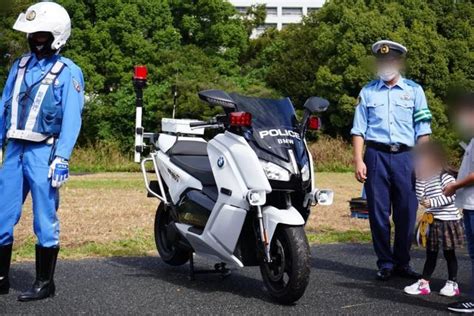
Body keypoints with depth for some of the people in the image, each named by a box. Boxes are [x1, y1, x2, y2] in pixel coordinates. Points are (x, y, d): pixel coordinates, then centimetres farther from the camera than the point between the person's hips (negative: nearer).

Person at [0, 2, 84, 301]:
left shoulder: (68, 72, -3)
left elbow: (71, 119, -9)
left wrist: (61, 159, -17)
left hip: (43, 153, -6)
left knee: (45, 221, 1)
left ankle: (45, 283, 12)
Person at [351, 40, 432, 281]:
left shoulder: (414, 90, 9)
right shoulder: (368, 92, 10)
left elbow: (423, 130, 7)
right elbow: (359, 129, 8)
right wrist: (358, 161, -2)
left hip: (405, 156, 0)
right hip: (376, 155, 0)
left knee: (406, 213, 1)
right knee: (378, 213, 1)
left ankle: (402, 262, 15)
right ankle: (385, 263, 12)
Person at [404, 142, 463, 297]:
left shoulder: (445, 176, -13)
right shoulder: (427, 178, 10)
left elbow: (450, 196, -21)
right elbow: (421, 196, 6)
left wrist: (432, 202, -25)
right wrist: (420, 179, -1)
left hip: (447, 220, -7)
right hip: (432, 221, 7)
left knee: (449, 253, 4)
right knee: (430, 253, 12)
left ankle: (452, 284, 15)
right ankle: (424, 283, 16)